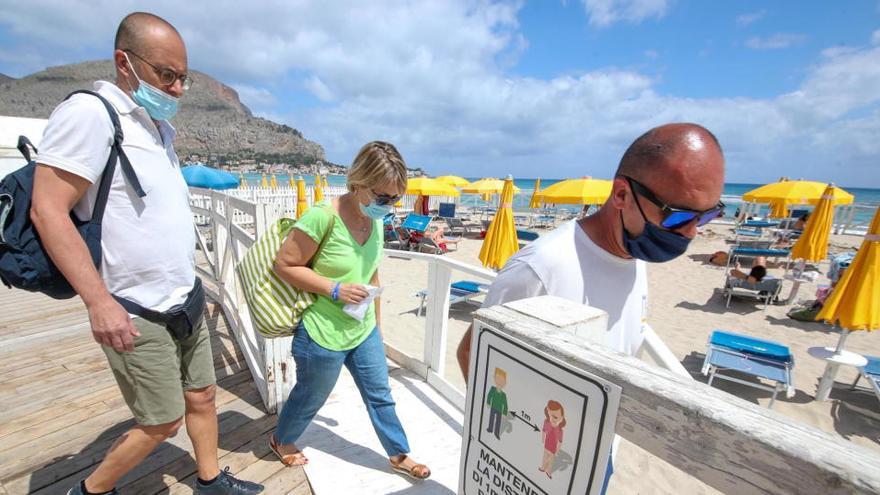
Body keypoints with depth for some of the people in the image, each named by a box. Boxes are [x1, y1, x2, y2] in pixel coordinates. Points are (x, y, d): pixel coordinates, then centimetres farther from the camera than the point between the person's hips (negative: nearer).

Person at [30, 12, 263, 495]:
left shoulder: (160, 127, 11)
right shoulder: (90, 112, -14)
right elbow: (48, 211, -19)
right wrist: (100, 302, -22)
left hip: (185, 302, 8)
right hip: (138, 315, -7)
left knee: (202, 396, 18)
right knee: (163, 422, 8)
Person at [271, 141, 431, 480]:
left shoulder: (375, 220, -1)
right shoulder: (323, 217, -24)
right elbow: (284, 264, -16)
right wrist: (335, 289, -24)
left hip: (364, 331, 6)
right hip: (323, 334, -6)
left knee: (380, 395, 19)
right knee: (311, 397, 21)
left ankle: (399, 455, 41)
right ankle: (282, 441, 53)